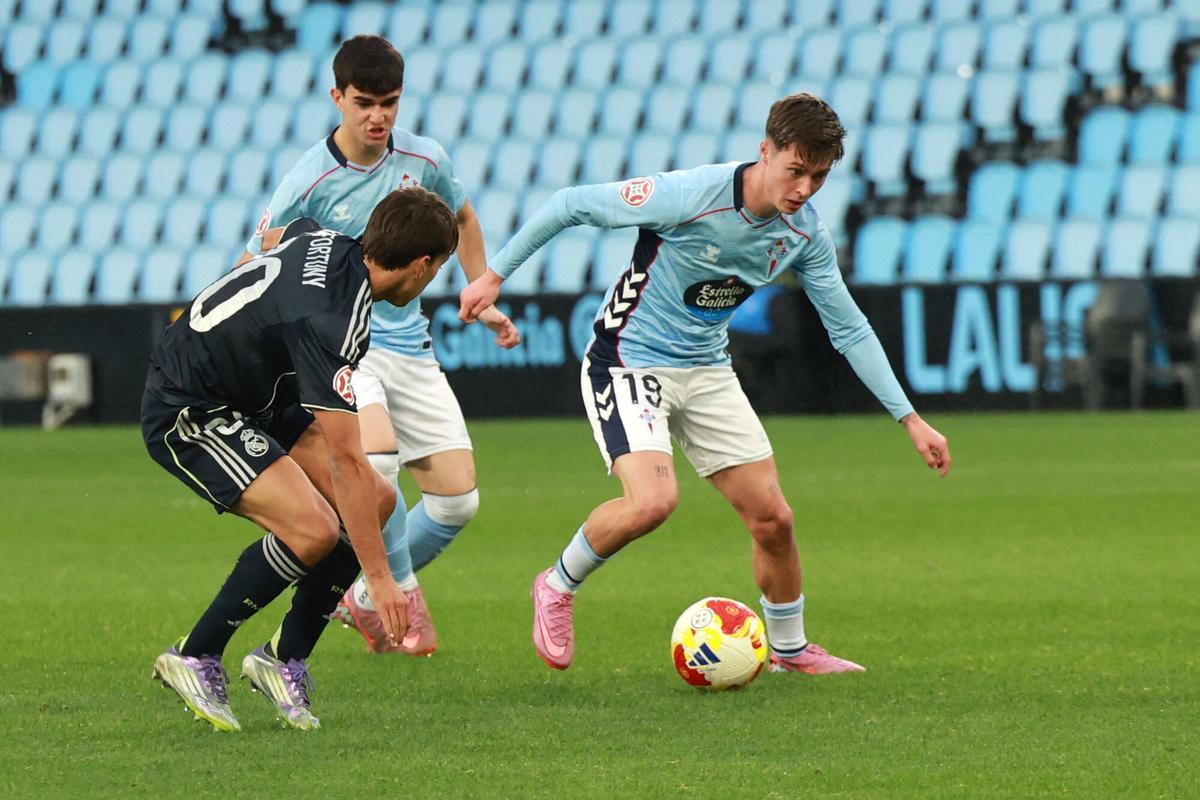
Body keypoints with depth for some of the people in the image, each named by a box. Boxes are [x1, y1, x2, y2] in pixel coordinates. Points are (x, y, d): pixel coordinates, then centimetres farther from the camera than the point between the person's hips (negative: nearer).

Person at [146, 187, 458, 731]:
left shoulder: (323, 240, -5)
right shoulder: (331, 323, -31)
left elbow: (271, 237, 22)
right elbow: (346, 463, -32)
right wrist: (378, 578, -29)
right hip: (186, 414, -10)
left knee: (378, 500, 0)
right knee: (312, 527, -25)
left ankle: (285, 659, 8)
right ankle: (194, 658, -8)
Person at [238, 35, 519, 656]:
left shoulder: (425, 160, -1)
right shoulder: (308, 184, -14)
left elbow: (461, 218, 22)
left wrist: (484, 298, 20)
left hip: (409, 344, 5)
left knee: (457, 495, -3)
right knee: (377, 455, -33)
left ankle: (367, 600, 19)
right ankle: (405, 599, -14)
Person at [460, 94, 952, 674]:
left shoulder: (805, 234, -6)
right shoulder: (692, 196, -26)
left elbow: (849, 328, 6)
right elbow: (572, 205, -16)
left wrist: (909, 419, 3)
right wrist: (494, 276, -11)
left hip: (707, 370, 6)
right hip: (628, 362, -6)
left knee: (772, 518, 3)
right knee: (653, 501, -28)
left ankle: (789, 648, 27)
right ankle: (558, 587, -1)